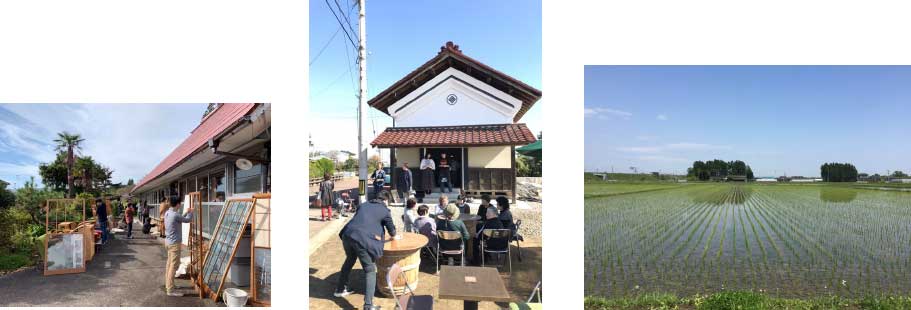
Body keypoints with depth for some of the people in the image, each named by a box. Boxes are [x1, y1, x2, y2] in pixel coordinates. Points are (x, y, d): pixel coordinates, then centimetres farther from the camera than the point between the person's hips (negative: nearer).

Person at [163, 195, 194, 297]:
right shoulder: (175, 215, -23)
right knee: (174, 266, -6)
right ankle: (170, 290, -3)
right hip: (174, 243, -10)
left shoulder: (167, 213, 6)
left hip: (168, 241, 10)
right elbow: (187, 220, -6)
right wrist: (191, 212, 11)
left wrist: (187, 212, 23)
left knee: (169, 264, 18)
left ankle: (168, 285, 29)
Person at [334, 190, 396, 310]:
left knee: (349, 261, 31)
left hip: (347, 235, 6)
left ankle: (340, 290, 46)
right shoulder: (385, 210, 7)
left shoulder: (364, 205, 21)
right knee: (370, 271, 4)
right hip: (363, 240, -6)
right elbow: (391, 229, 15)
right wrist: (394, 236, 38)